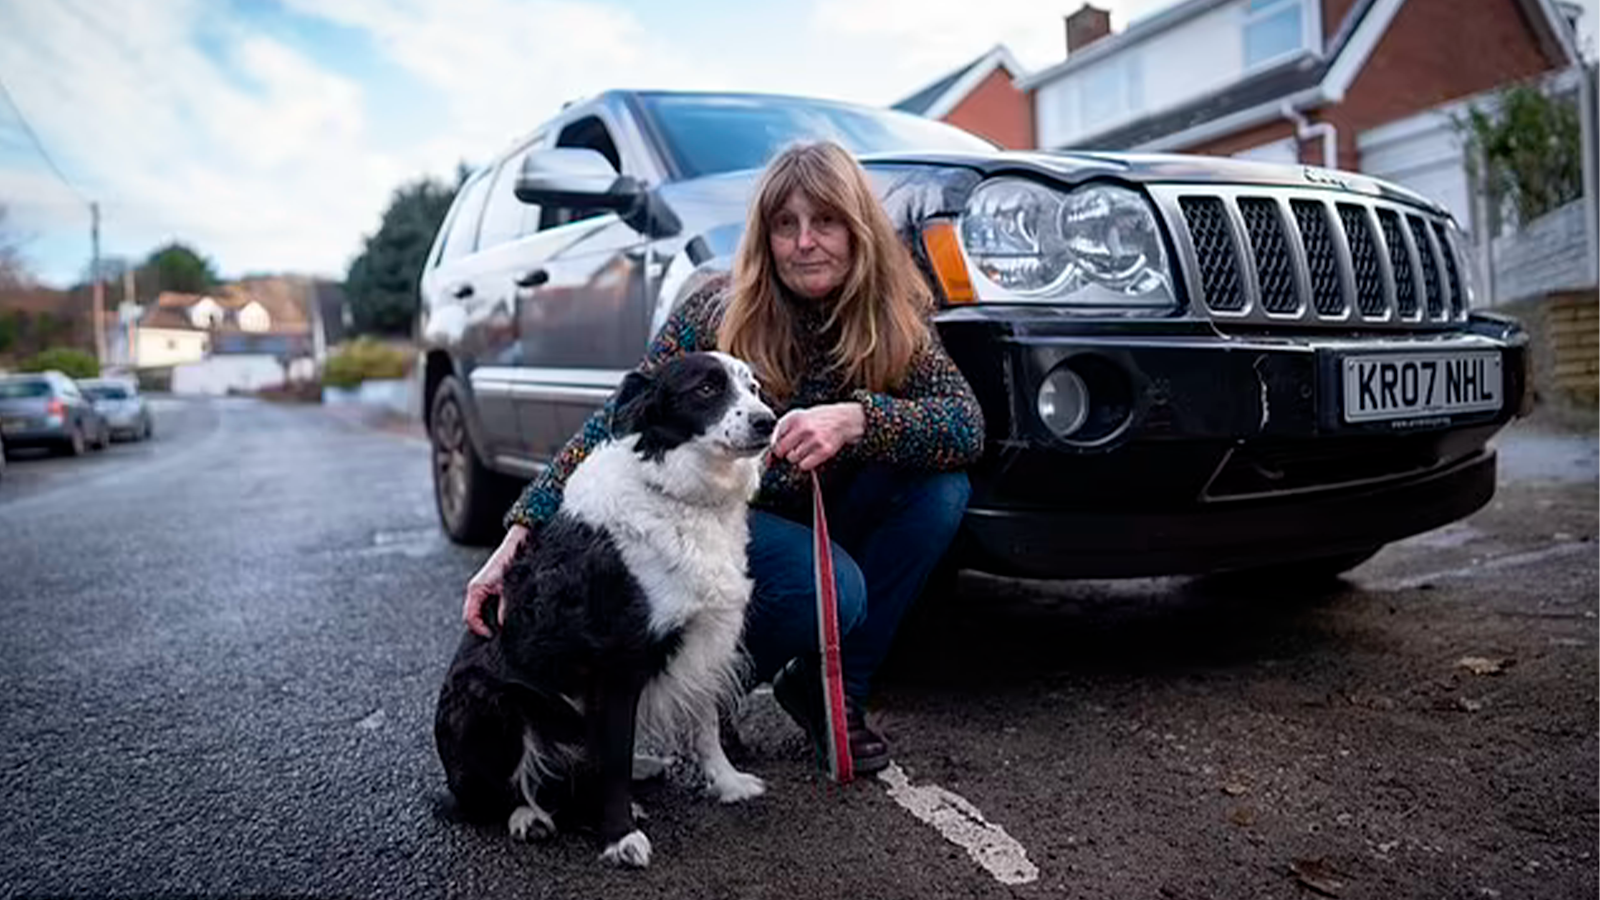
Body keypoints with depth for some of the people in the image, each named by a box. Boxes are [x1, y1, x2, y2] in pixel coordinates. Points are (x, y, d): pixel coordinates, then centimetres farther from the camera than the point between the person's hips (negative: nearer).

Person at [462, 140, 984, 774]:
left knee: (940, 486, -21)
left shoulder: (893, 319, -10)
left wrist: (856, 418, -42)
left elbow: (968, 424, -23)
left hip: (818, 523, 5)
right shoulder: (718, 314, -18)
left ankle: (830, 694, -6)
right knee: (831, 592, -32)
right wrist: (522, 534, -33)